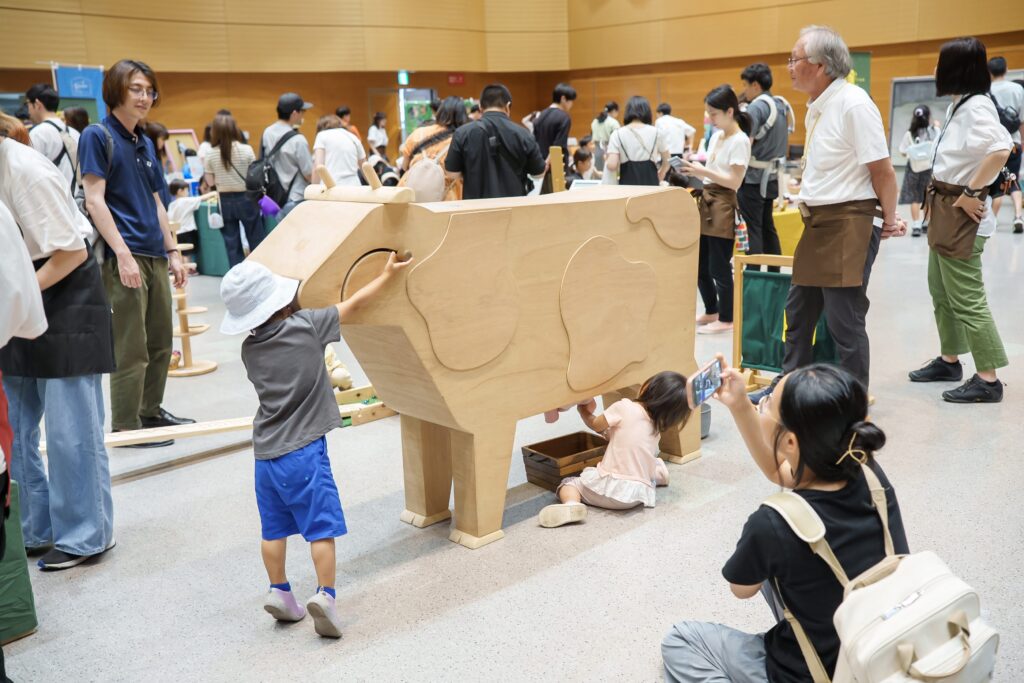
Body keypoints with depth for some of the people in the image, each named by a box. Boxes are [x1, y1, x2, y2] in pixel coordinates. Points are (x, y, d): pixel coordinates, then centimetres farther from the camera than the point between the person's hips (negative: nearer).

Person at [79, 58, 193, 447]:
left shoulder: (145, 142, 16)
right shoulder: (98, 136, -7)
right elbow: (94, 200, -13)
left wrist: (172, 251, 16)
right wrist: (123, 254, -20)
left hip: (155, 256, 8)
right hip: (125, 256, -8)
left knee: (160, 342, 14)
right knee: (131, 348, -3)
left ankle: (150, 412, 28)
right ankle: (125, 426, 8)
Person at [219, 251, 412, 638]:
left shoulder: (249, 349, 3)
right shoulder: (306, 327, -9)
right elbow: (353, 304, 1)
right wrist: (386, 276, 14)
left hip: (265, 453, 5)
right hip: (303, 450, -5)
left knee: (274, 528, 17)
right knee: (321, 526, 0)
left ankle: (278, 592, 24)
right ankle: (325, 594, -7)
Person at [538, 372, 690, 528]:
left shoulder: (624, 408, -10)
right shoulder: (656, 429, 7)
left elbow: (595, 425, 6)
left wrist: (583, 410, 25)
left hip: (610, 488, -8)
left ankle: (571, 504, -14)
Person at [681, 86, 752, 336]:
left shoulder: (740, 141, -12)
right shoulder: (716, 137, 14)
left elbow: (734, 182, -17)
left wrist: (702, 171, -19)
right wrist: (694, 171, 1)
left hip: (723, 207, -9)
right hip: (706, 202, 9)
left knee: (718, 267, -3)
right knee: (699, 264, 13)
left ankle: (726, 319, 10)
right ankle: (711, 312, 28)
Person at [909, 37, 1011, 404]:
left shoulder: (977, 106, -17)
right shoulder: (959, 105, 12)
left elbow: (1001, 149, -33)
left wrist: (972, 193, -25)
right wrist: (939, 197, 6)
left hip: (962, 213, -10)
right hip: (944, 209, 10)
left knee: (967, 298, -7)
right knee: (941, 291, 19)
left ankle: (988, 379, 0)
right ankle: (949, 361, 32)